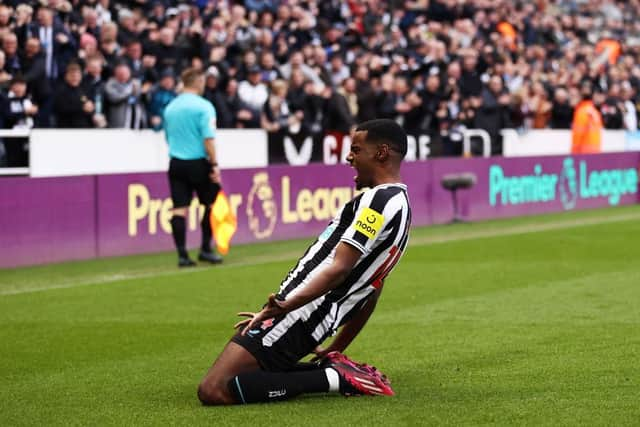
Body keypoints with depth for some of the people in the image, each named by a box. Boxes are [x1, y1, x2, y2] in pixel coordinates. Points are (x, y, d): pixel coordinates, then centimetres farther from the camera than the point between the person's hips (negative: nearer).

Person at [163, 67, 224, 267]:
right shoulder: (203, 106, -8)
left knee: (179, 208, 1)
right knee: (210, 205, 11)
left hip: (176, 163, 5)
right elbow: (208, 138, -16)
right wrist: (214, 165, -14)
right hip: (198, 162, -5)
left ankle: (182, 254, -2)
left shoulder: (170, 108, 10)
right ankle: (205, 249, 11)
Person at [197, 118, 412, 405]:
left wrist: (285, 306, -28)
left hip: (295, 316, -11)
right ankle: (335, 367, 8)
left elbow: (338, 269, -22)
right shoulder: (399, 202, 20)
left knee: (212, 391, -17)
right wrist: (336, 350, 30)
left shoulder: (378, 199, -12)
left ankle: (335, 378, -11)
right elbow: (369, 293, 25)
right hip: (316, 327, 11)